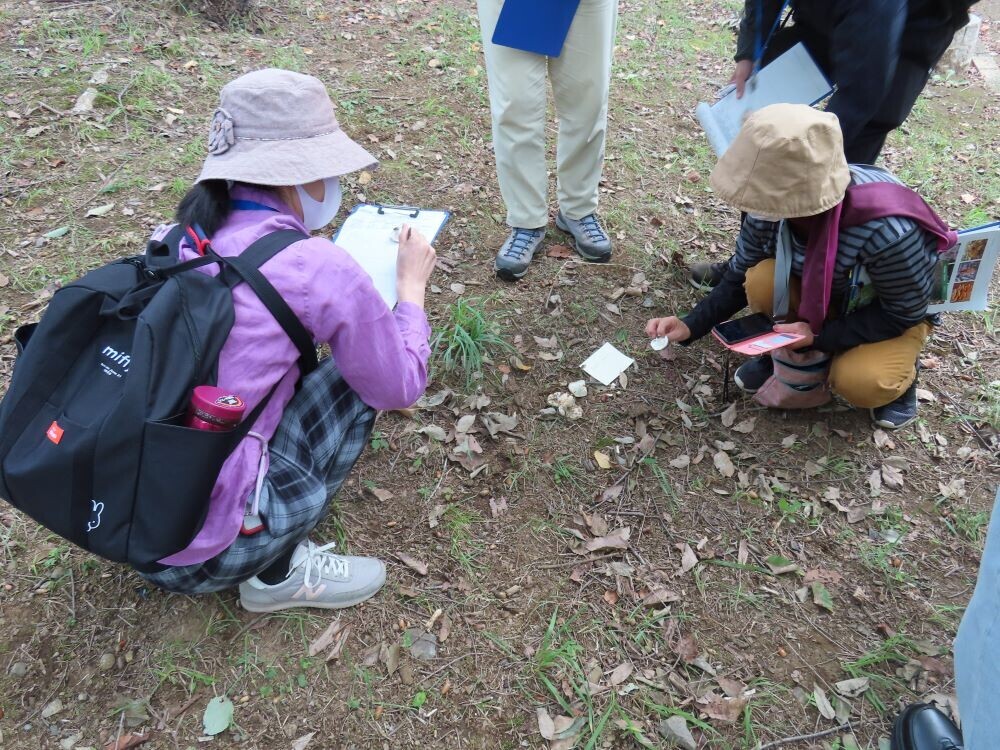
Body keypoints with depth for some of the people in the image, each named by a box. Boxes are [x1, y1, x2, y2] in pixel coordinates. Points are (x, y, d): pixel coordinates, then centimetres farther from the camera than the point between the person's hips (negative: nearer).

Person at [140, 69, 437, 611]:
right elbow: (401, 388, -3)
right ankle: (278, 575, 11)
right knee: (359, 380, 4)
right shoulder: (318, 268, -17)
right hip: (195, 548, -6)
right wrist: (412, 286, 9)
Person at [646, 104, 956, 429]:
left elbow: (904, 313, -24)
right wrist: (690, 326, -23)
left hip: (897, 311, -4)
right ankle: (795, 361, -2)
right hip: (827, 295, 4)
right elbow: (738, 280, -10)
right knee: (762, 280, -26)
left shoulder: (887, 230, -40)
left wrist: (820, 336, -33)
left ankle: (897, 367, 6)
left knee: (858, 383, -29)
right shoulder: (770, 210, -26)